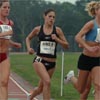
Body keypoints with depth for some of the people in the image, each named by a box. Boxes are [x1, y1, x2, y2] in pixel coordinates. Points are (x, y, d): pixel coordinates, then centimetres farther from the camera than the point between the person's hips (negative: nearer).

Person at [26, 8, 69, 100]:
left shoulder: (57, 30, 0)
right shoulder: (38, 29, 1)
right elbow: (28, 38, 20)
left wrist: (57, 39, -15)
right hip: (39, 60, -2)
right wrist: (29, 48, 3)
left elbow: (66, 45, 1)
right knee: (47, 82, -26)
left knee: (41, 88, 14)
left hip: (52, 63, 2)